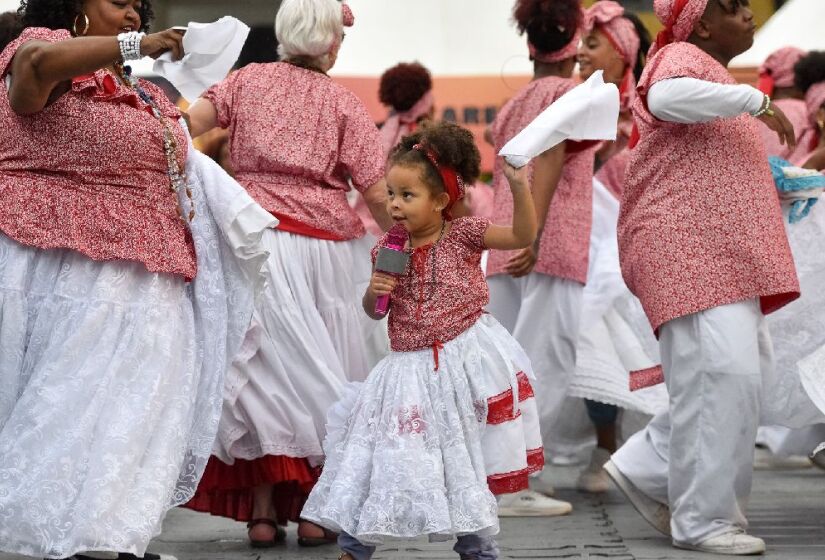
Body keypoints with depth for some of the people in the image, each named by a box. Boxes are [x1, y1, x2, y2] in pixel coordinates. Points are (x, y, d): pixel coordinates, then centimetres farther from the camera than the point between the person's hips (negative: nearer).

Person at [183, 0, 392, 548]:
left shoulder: (247, 80, 7)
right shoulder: (343, 102, 2)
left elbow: (187, 123, -6)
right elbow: (377, 194, -2)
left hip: (257, 233, 2)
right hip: (325, 245, -1)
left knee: (264, 361, 5)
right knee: (325, 371, 7)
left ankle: (262, 509, 3)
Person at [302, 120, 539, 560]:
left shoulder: (463, 235, -6)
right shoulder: (389, 249, 2)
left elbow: (523, 235, -14)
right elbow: (373, 312, 11)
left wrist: (518, 186, -27)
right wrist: (374, 292, -11)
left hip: (463, 359, -2)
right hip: (411, 366, 2)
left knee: (466, 459, 7)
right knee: (391, 456, 3)